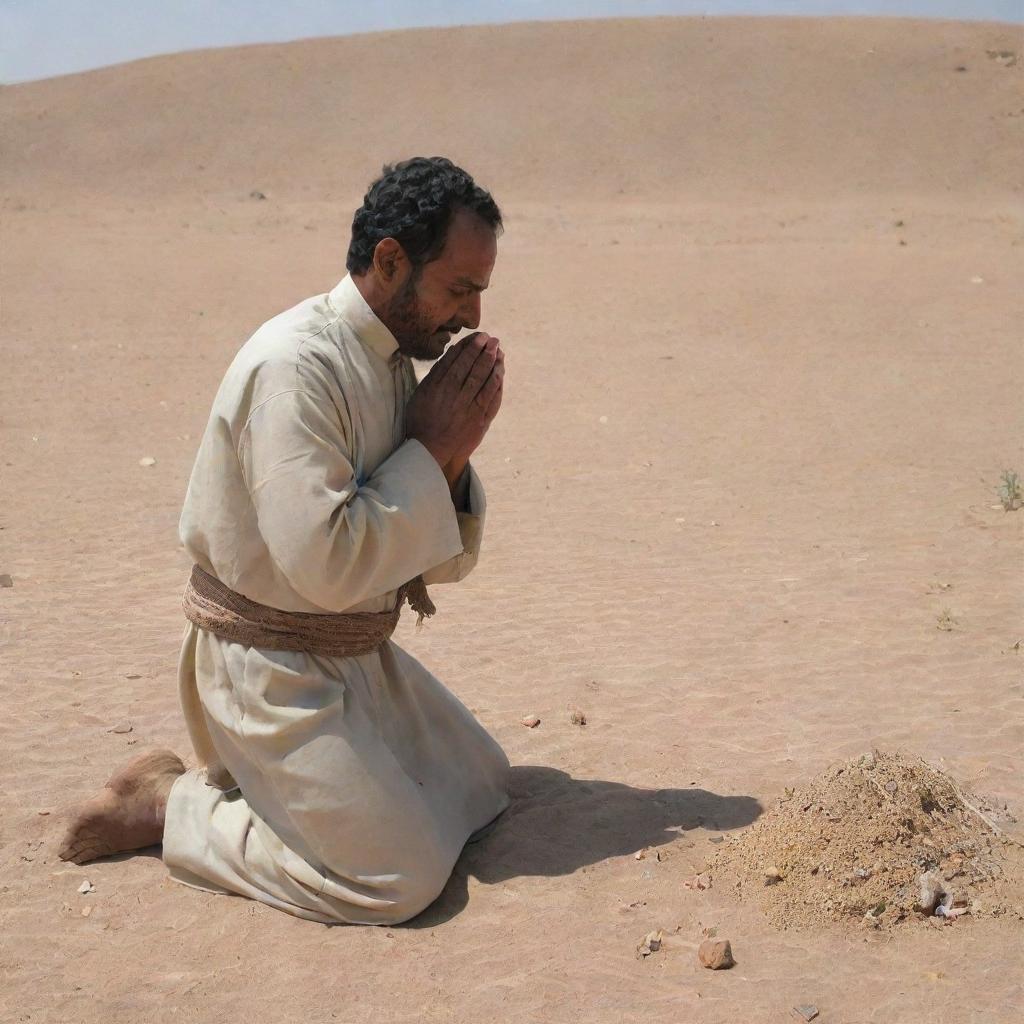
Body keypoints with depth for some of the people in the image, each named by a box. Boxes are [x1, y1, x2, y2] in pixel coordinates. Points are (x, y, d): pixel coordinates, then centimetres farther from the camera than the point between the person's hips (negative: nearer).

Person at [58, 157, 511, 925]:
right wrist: (428, 450, -19)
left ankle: (244, 777, 20)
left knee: (483, 788, 18)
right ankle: (170, 804, 3)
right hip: (271, 669, -9)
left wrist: (452, 455, -9)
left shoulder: (396, 364, 6)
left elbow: (442, 563, 10)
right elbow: (326, 564, -29)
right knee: (400, 877, -12)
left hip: (359, 654, 9)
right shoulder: (296, 366, -22)